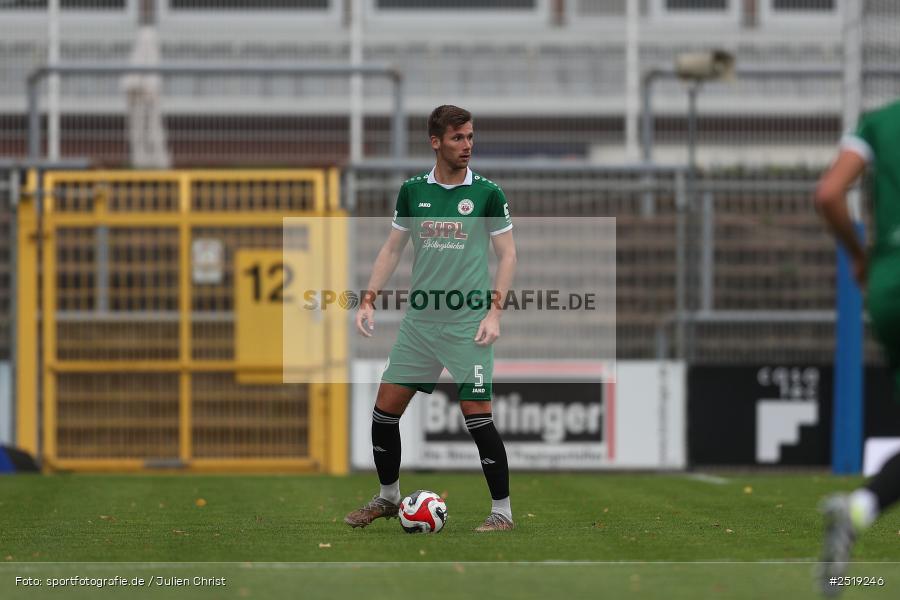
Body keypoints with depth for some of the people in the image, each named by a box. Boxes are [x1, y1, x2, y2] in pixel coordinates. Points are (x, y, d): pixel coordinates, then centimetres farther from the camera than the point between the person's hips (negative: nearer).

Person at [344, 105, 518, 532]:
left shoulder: (487, 193, -3)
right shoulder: (413, 190, 6)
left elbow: (507, 254, -1)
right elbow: (392, 248, 13)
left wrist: (495, 312, -11)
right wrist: (368, 300, 3)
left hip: (467, 320, -4)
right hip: (419, 319, 4)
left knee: (478, 416, -10)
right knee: (385, 409, 5)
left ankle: (502, 510, 2)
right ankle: (388, 497, 24)